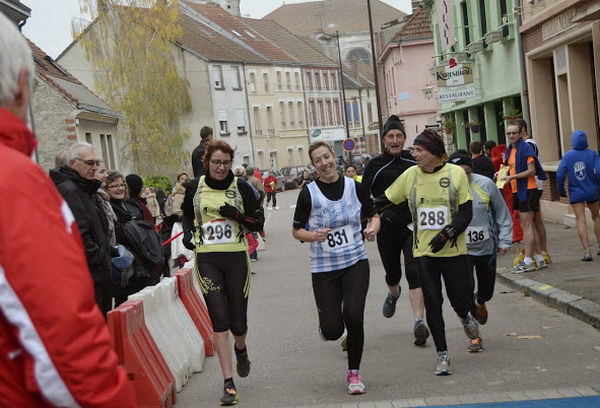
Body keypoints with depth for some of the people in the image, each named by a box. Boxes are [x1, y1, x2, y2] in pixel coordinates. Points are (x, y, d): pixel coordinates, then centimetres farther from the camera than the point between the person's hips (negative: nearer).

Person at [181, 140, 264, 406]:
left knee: (238, 323, 4)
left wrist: (236, 215, -16)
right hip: (207, 260, 0)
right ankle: (228, 384, -1)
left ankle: (240, 349, 42)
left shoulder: (241, 187, 0)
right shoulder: (194, 187, 4)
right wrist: (188, 234, 3)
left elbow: (258, 224, 1)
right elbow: (187, 215, 23)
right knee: (219, 320, -7)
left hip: (236, 258, 0)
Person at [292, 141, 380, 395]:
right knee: (333, 331, -5)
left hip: (355, 262, 1)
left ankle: (354, 373, 7)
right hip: (323, 267, -1)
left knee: (354, 317, -15)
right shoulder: (309, 193, -5)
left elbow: (373, 215, 14)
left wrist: (373, 228, -8)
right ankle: (327, 322, 35)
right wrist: (313, 235, -19)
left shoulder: (355, 187, 1)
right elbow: (296, 231, 2)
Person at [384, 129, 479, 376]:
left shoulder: (456, 174, -5)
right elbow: (386, 201, 11)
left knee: (460, 300, 3)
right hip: (423, 252, 1)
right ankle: (442, 355, 12)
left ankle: (465, 318, 41)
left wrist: (446, 234, -18)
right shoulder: (410, 176, 0)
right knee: (432, 304, -1)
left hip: (453, 251, -1)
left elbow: (466, 213, -5)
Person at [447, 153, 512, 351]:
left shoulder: (486, 185, -11)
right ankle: (474, 333, -1)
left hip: (486, 247, 2)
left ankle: (480, 302, 55)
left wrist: (504, 241, -2)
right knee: (466, 289, -17)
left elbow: (502, 214, 1)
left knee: (486, 290, 16)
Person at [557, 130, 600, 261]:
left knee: (581, 221, -1)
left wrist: (561, 190, 5)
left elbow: (560, 175, -9)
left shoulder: (568, 156, -5)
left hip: (575, 194, -1)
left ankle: (587, 251, -10)